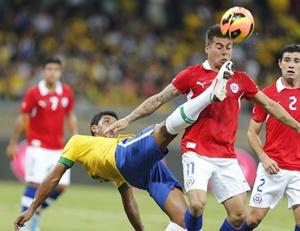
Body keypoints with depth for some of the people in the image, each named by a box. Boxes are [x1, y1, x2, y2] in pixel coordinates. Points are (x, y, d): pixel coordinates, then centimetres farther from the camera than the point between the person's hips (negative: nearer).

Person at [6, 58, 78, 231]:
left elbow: (70, 116, 16)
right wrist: (13, 144, 1)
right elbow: (22, 119, -2)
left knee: (61, 185, -2)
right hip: (38, 146, -5)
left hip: (59, 148, 5)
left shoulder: (67, 92, 3)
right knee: (35, 183, -13)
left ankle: (36, 212, 19)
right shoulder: (33, 93, -9)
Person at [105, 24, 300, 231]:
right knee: (197, 205, -23)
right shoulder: (192, 75, 2)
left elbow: (270, 105, 19)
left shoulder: (240, 79, 9)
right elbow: (159, 99, 7)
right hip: (197, 152, -3)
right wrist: (127, 120, 4)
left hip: (227, 157, 3)